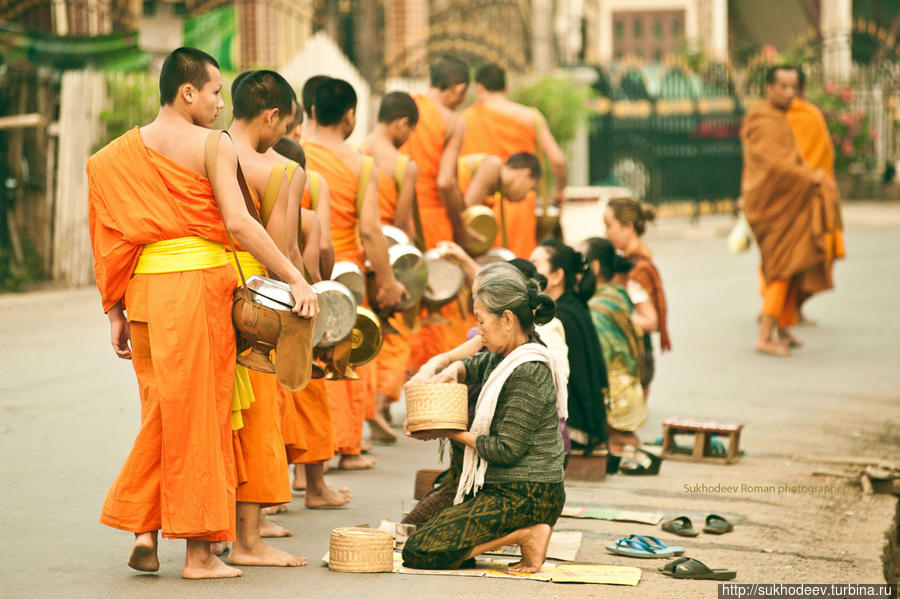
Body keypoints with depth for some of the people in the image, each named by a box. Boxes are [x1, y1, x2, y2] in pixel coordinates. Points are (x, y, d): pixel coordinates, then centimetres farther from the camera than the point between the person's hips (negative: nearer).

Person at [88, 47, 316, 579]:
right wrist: (296, 278, -15)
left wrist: (116, 312, 17)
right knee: (200, 413, 0)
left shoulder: (119, 154, 12)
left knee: (161, 411, 17)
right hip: (198, 278, -5)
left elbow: (111, 236, 12)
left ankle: (144, 531, 13)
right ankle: (199, 550, 4)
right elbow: (237, 222, -16)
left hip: (144, 285, 5)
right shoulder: (213, 146, -6)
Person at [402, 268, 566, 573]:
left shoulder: (528, 372, -20)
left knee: (417, 553, -16)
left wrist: (451, 433, -10)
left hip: (523, 497, -10)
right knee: (413, 524, 20)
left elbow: (506, 450, -21)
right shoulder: (504, 359, 10)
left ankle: (527, 535, -11)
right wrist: (450, 372, 5)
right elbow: (471, 366, 29)